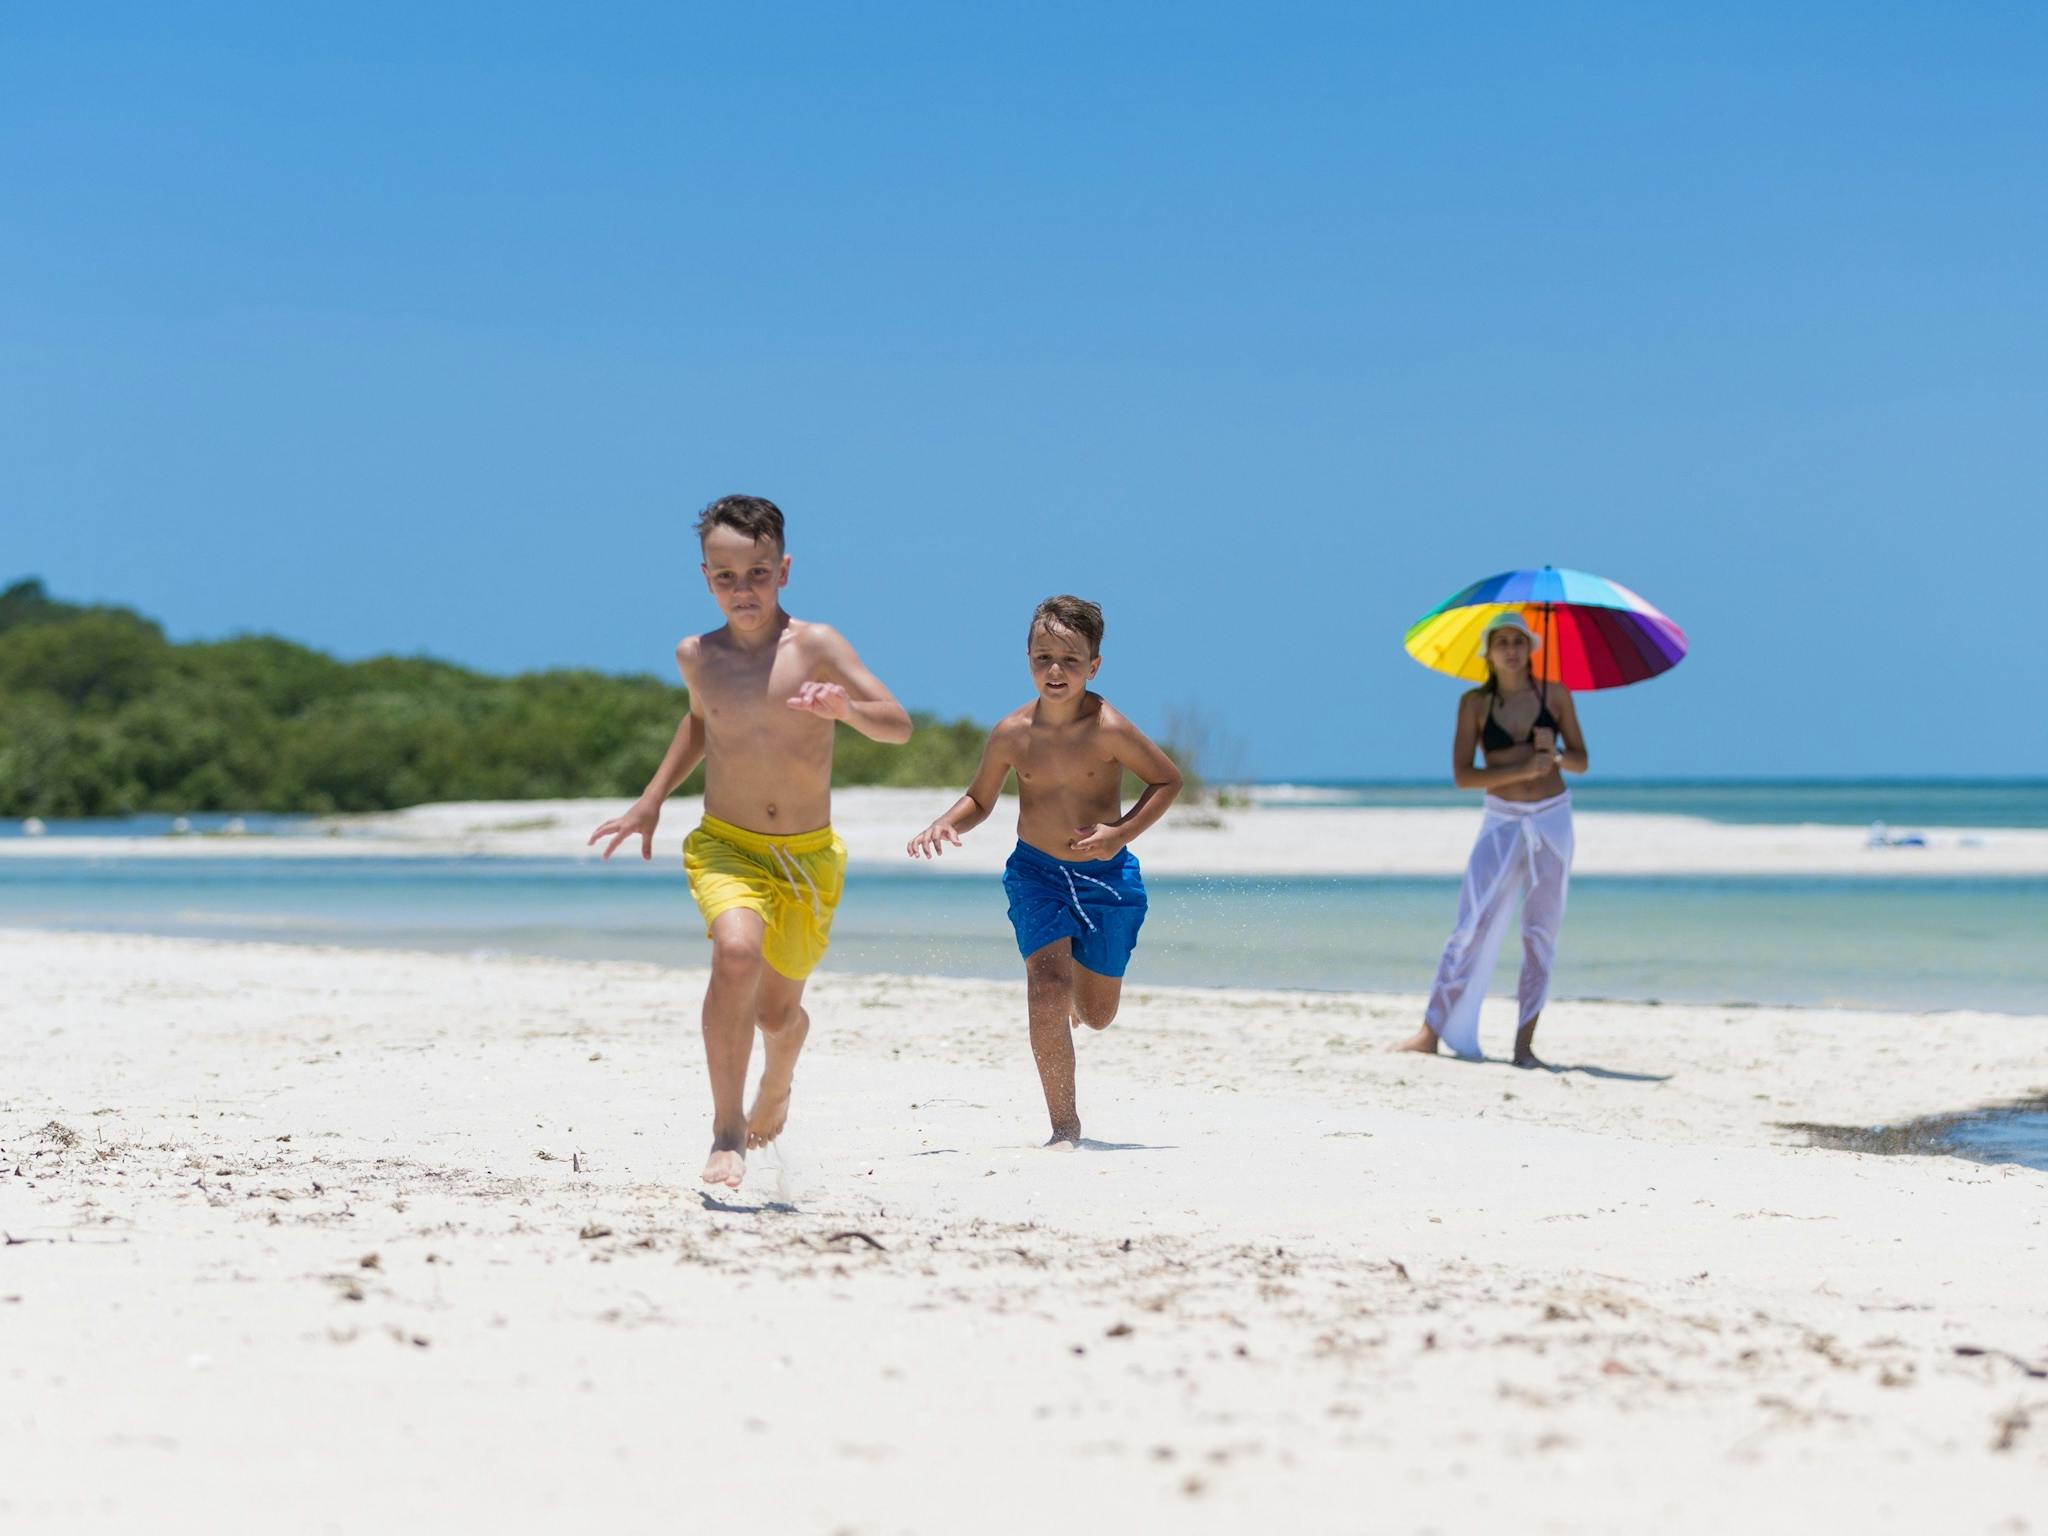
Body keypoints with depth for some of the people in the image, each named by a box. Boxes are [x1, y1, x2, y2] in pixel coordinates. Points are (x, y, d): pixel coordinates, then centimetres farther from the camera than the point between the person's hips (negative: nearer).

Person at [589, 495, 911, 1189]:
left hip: (807, 856, 0)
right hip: (725, 846, 0)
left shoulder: (815, 645, -10)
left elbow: (899, 725, -16)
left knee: (778, 1010, 13)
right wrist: (651, 800, 19)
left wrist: (847, 709, -36)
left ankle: (777, 1086, 51)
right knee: (736, 951, -31)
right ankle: (727, 1132, -23)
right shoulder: (697, 656, -1)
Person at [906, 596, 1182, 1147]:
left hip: (1105, 874, -1)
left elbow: (1168, 780, -5)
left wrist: (1122, 833, -18)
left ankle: (1082, 978, 51)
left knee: (1096, 1015, 11)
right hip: (1036, 873, 1)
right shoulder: (1011, 734, -10)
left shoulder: (1108, 729, -18)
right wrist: (944, 826, -13)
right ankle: (1064, 1126, -10)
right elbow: (980, 800, 7)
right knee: (1046, 988, -19)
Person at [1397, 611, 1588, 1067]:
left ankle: (1524, 1043, 5)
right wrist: (1522, 769, -20)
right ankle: (1431, 1032, -6)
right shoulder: (1475, 703, -2)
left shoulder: (1555, 695, 1)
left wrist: (1555, 755, -16)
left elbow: (1580, 761, 7)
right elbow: (1462, 775, -8)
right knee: (1472, 926, -8)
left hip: (1553, 821, 1)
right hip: (1502, 821, -1)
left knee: (1541, 933, 1)